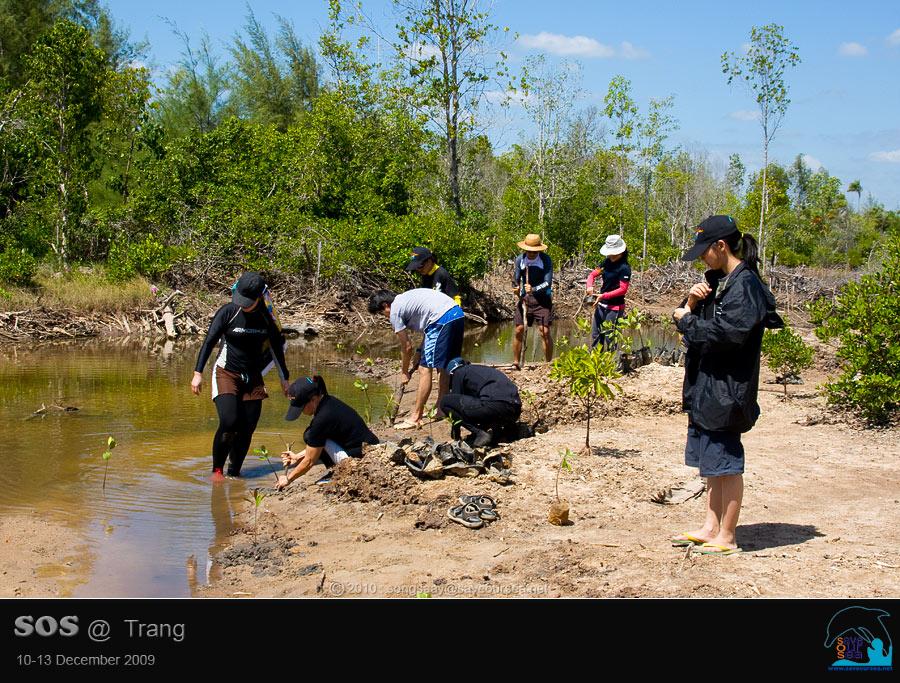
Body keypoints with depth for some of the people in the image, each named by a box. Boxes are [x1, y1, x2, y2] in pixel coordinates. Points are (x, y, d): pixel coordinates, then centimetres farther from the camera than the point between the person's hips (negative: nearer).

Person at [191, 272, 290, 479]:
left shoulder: (265, 317, 1)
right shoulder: (228, 312, -9)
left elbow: (277, 347, 13)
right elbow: (209, 341, -7)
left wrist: (285, 379, 17)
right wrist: (198, 373, -14)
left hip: (253, 378, 4)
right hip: (226, 374, -4)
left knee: (247, 429, 0)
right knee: (228, 422, -20)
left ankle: (234, 472, 15)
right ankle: (217, 469, -3)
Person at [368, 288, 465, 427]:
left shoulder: (395, 312, 4)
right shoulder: (404, 299, 28)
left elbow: (407, 347, 6)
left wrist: (404, 372, 18)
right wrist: (421, 354, 25)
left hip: (441, 319, -9)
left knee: (425, 369, -3)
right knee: (443, 365, 20)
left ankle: (415, 418, 0)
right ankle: (440, 408, 29)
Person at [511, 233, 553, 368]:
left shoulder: (546, 260, -10)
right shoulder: (520, 259, -2)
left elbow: (548, 282, -17)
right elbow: (515, 280, 0)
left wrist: (533, 289, -34)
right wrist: (517, 289, -24)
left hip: (542, 298, -3)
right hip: (525, 298, 3)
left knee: (545, 332, -11)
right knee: (519, 330, -1)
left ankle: (549, 365, -1)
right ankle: (515, 363, 11)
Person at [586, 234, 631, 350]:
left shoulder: (624, 268, -15)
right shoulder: (607, 262, 7)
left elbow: (623, 289, -18)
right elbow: (593, 274, 12)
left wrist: (604, 295, -21)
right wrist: (590, 286, -10)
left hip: (615, 307, -8)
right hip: (601, 305, 8)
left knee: (608, 338, -4)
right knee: (595, 336, 11)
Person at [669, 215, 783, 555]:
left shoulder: (744, 284, -15)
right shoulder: (716, 279, 13)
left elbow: (728, 333, -25)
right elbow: (690, 320, 16)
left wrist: (686, 320, -13)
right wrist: (691, 303, -5)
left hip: (727, 386, -9)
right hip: (706, 384, 9)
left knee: (725, 461, -1)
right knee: (712, 459, 15)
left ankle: (727, 537, 8)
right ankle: (711, 527, 25)